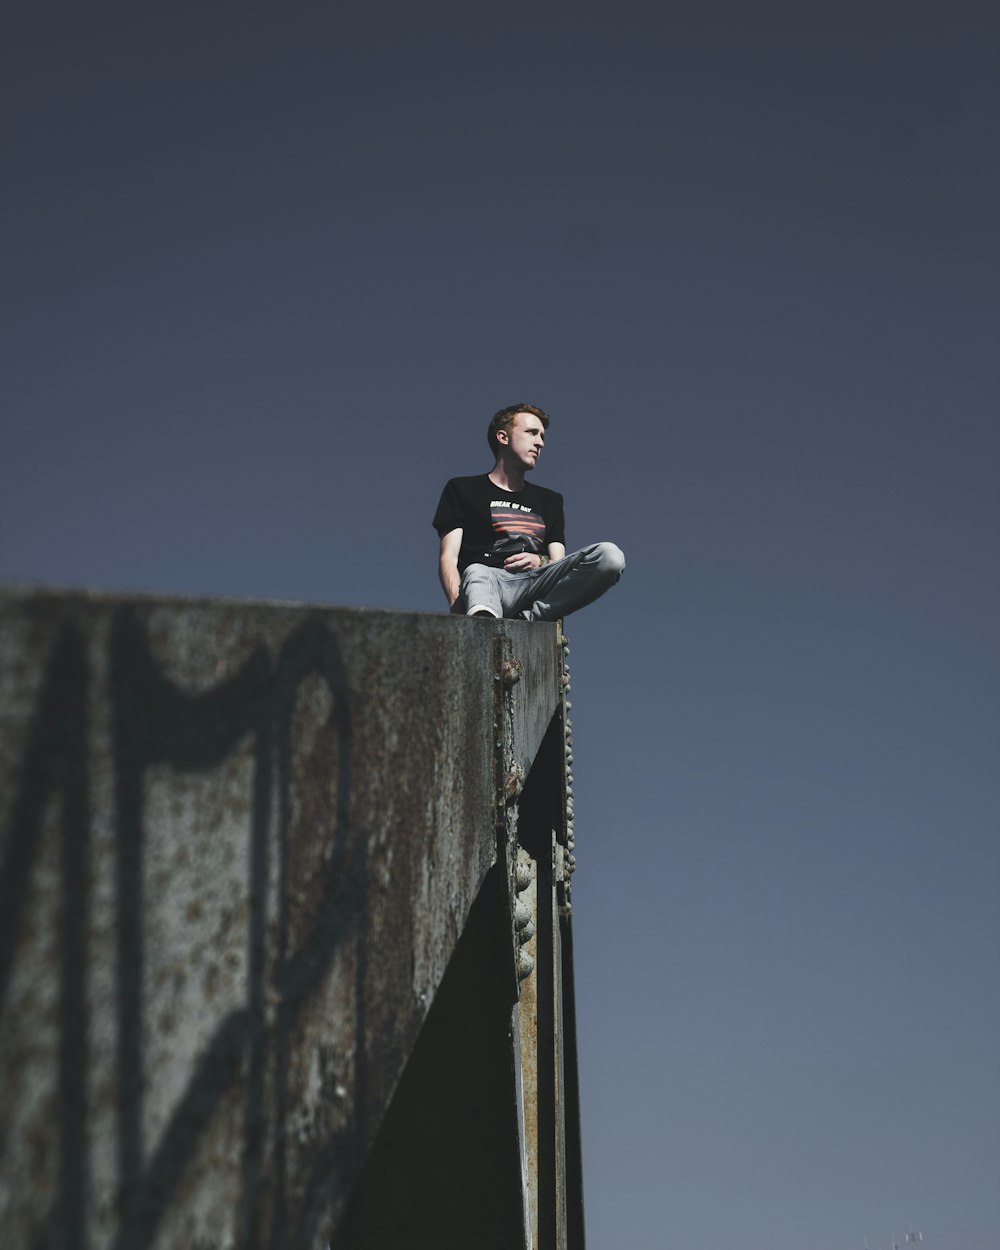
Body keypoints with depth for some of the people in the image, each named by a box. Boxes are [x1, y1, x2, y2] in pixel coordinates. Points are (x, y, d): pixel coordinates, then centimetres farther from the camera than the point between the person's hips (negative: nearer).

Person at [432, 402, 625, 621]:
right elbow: (448, 558, 10)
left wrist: (541, 562, -2)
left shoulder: (550, 500, 35)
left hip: (538, 582, 4)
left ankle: (529, 617, -34)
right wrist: (457, 607, -13)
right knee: (477, 573, -42)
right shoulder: (463, 489, 23)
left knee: (609, 555, -24)